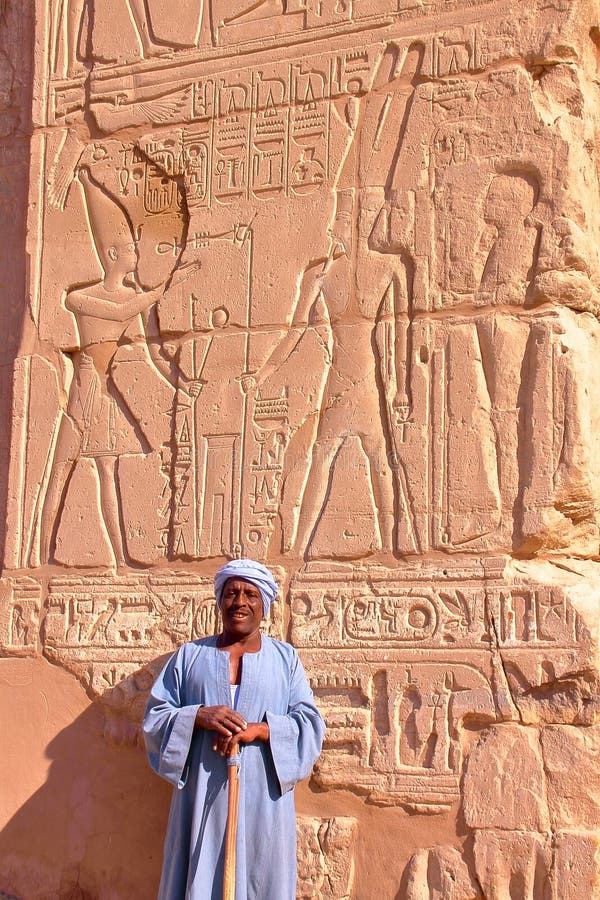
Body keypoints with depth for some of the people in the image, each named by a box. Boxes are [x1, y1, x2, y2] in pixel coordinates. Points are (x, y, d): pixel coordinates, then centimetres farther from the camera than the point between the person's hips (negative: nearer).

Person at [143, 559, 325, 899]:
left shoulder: (285, 658, 10)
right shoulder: (190, 655, 12)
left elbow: (310, 724, 2)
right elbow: (155, 716, 6)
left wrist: (257, 729, -14)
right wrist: (198, 716, -13)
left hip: (263, 803, 0)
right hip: (202, 800, 1)